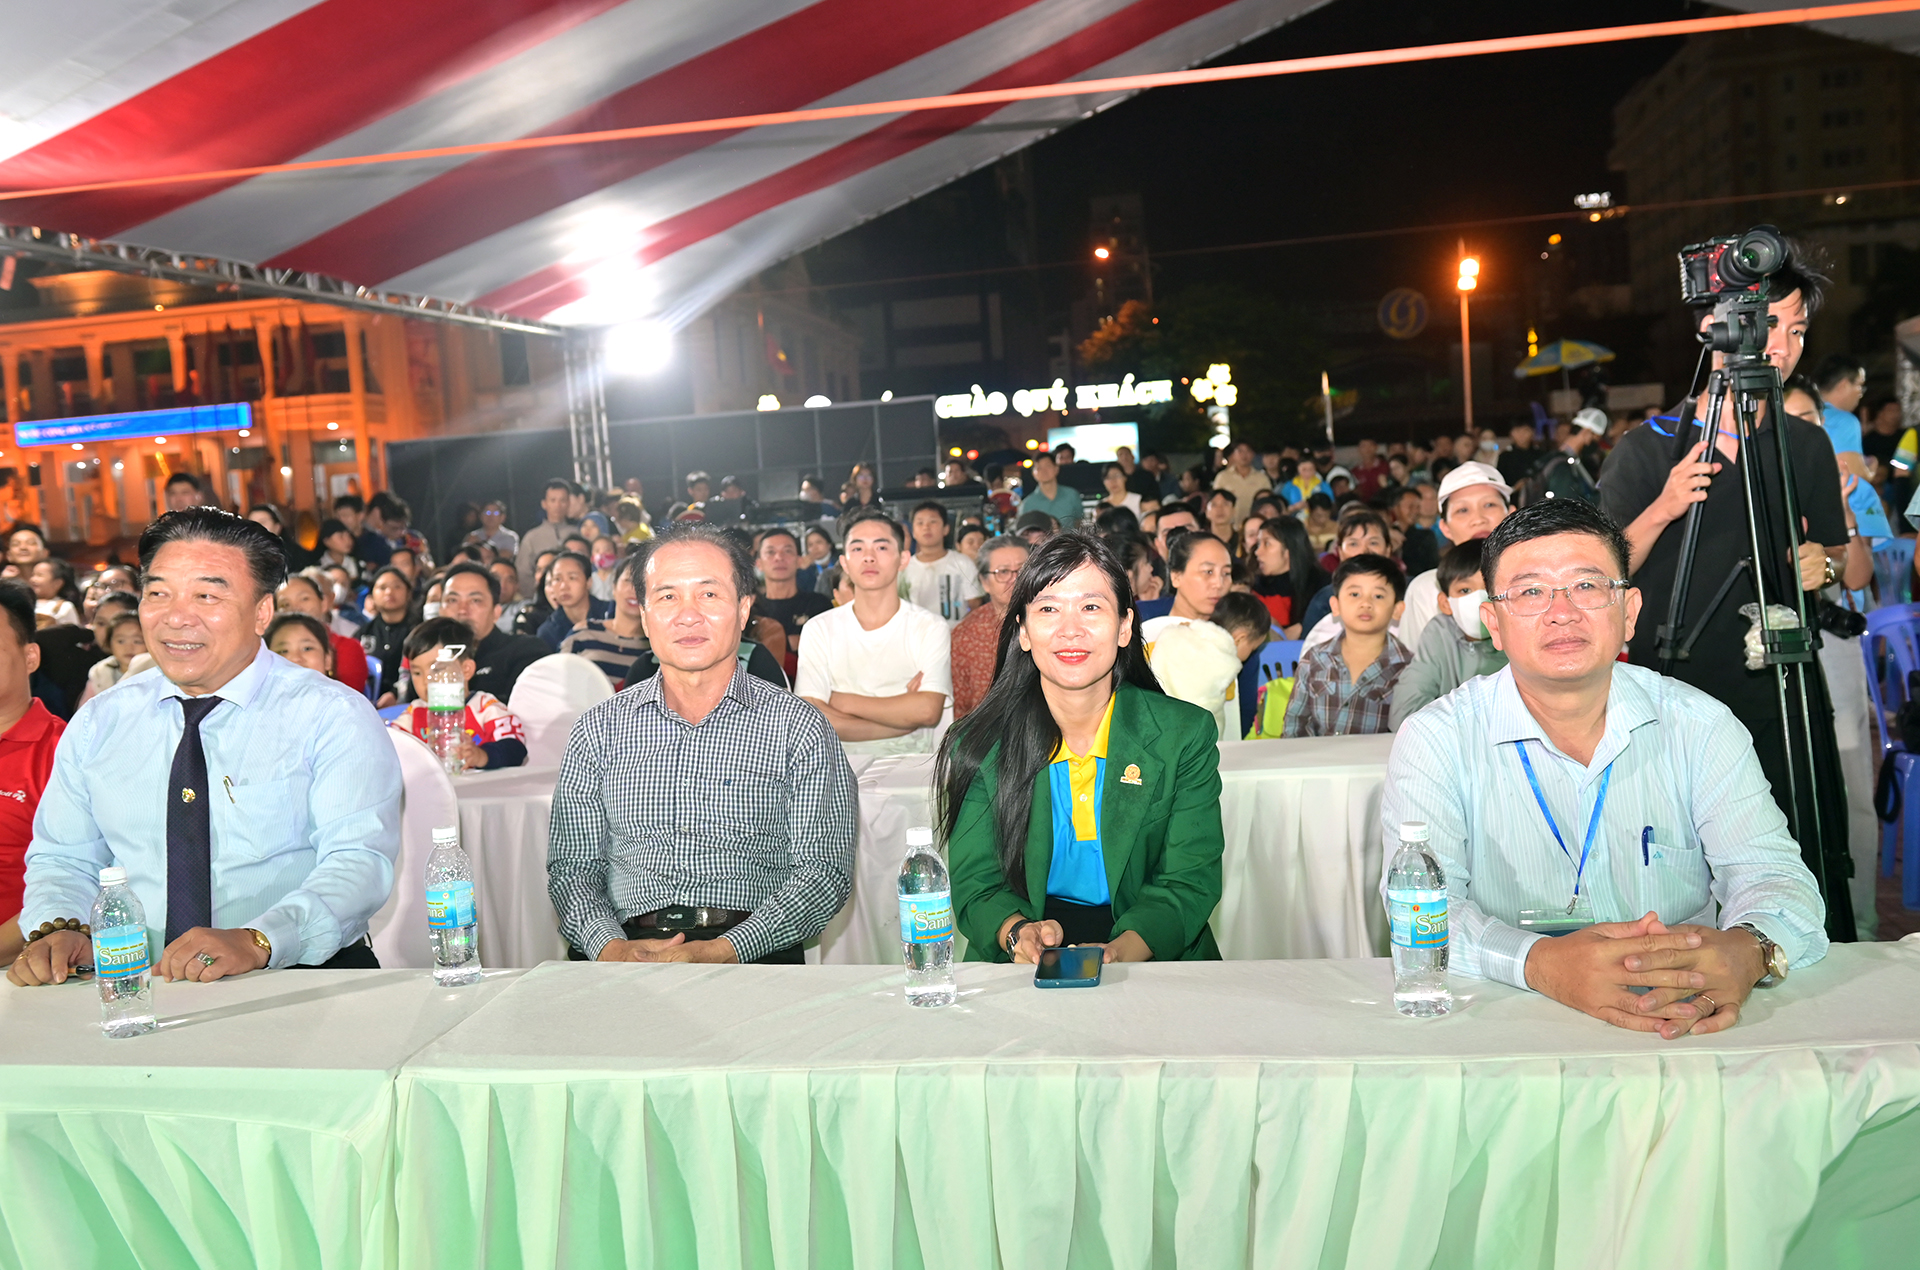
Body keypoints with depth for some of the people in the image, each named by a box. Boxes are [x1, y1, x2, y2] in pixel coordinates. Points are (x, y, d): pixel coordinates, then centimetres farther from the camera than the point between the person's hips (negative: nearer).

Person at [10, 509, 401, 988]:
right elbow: (64, 860, 17)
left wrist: (256, 941, -28)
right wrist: (57, 929, -6)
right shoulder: (97, 723, 16)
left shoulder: (334, 715, 0)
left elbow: (360, 862, -11)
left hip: (300, 983, -2)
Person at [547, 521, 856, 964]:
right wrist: (611, 948, -10)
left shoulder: (798, 727, 5)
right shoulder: (600, 729, 13)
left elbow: (825, 869, 0)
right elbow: (572, 866, 12)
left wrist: (723, 951, -15)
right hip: (627, 949, 2)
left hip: (753, 958, -2)